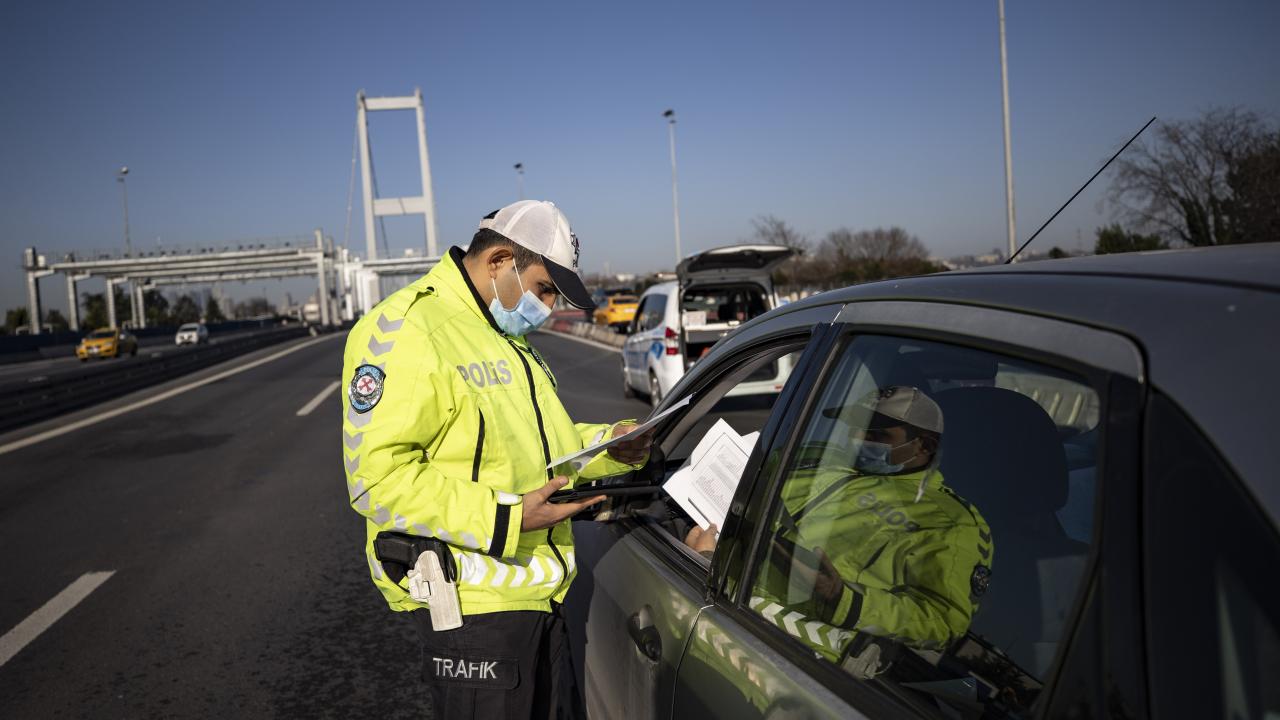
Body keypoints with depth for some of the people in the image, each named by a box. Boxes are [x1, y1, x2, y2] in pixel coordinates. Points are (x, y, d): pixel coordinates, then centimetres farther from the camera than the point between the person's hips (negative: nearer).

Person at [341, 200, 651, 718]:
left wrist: (607, 446, 7)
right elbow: (376, 475, -24)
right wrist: (505, 517, -27)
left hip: (541, 589, 9)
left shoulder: (506, 338, 16)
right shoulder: (405, 330, -16)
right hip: (471, 599, -9)